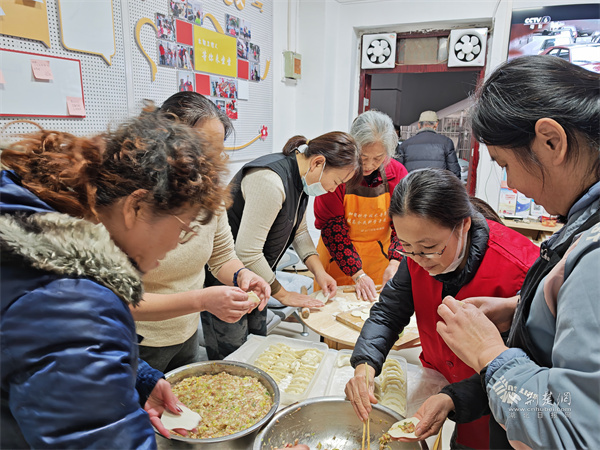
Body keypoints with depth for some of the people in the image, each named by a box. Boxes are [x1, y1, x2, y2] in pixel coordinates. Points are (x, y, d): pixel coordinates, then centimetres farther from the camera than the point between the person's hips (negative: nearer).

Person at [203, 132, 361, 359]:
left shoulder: (300, 178, 1)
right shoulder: (270, 181, -28)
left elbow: (299, 229, 15)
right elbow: (247, 252, -28)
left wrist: (318, 269, 1)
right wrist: (282, 294, -15)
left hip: (253, 278, 9)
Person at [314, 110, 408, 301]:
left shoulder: (397, 173, -9)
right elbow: (332, 228, -18)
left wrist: (394, 262, -24)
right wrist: (357, 274, -24)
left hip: (379, 259, 3)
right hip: (337, 259, -2)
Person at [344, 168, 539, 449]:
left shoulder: (519, 271, -32)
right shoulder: (419, 256, -16)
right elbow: (388, 312, -9)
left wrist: (453, 400, -39)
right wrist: (365, 365, -26)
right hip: (437, 382, 4)